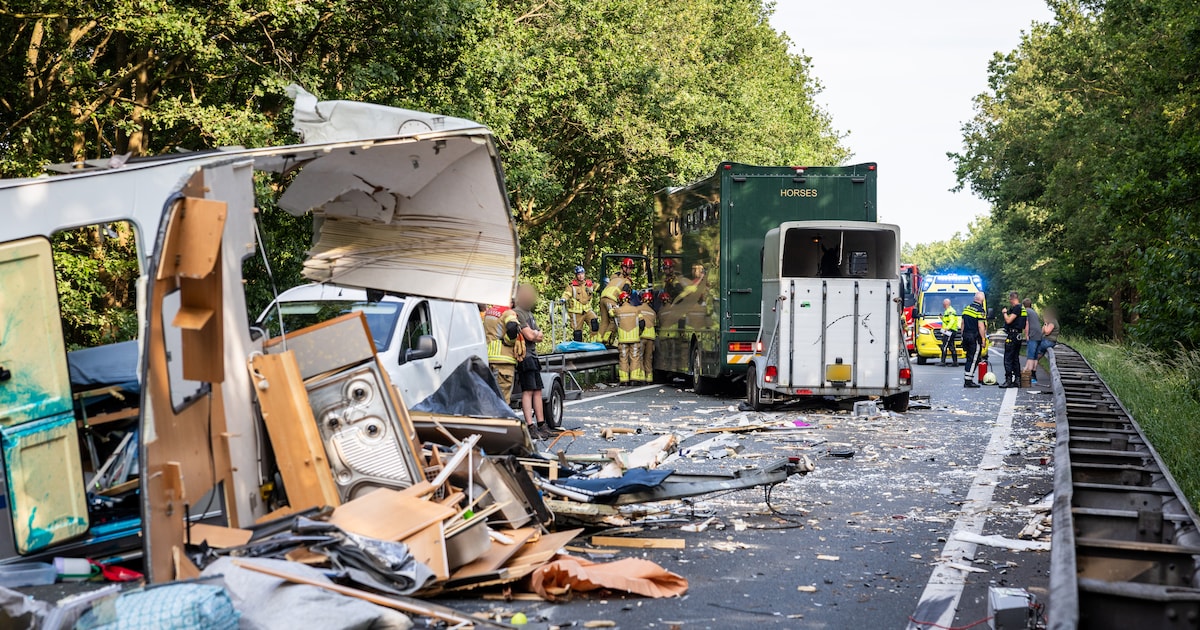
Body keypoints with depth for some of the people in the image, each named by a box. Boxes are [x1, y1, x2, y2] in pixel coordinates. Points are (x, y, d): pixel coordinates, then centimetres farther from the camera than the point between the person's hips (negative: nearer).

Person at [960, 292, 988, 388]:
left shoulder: (967, 308, 11)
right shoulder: (980, 310, -13)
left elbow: (963, 323, 16)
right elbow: (981, 326, -17)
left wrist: (963, 335, 22)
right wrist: (983, 339, -13)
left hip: (966, 336, 8)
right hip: (975, 338, -8)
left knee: (970, 359, 15)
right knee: (973, 359, -3)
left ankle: (967, 380, 17)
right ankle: (968, 381, -5)